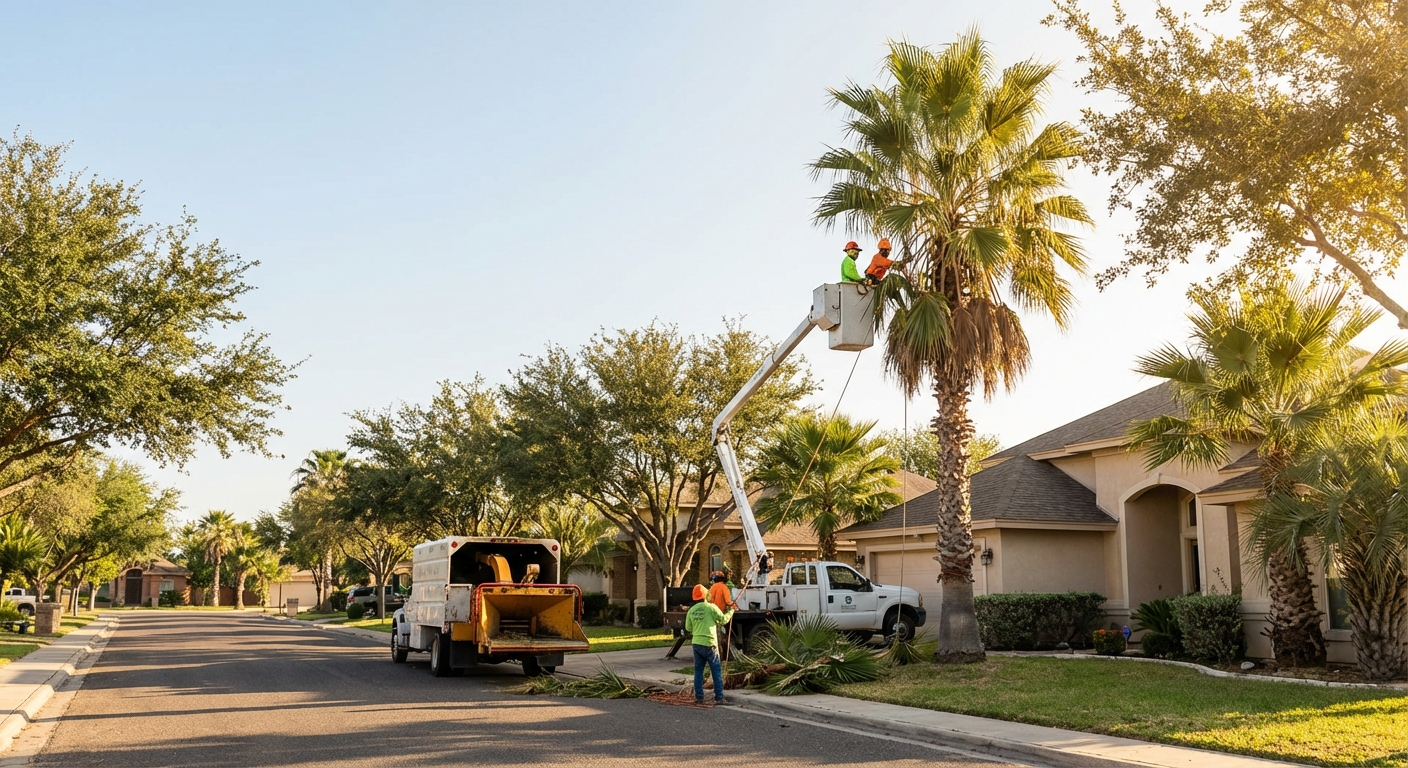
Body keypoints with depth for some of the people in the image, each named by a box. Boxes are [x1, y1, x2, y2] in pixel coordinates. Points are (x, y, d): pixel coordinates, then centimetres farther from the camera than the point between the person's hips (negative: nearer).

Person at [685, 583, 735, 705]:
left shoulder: (691, 610, 4)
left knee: (698, 671, 10)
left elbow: (688, 628, 12)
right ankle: (719, 697, 2)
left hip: (696, 643, 5)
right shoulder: (711, 607, -10)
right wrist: (731, 612, 14)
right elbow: (723, 619, -4)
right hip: (709, 644, -5)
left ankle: (699, 697, 10)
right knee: (717, 671, 3)